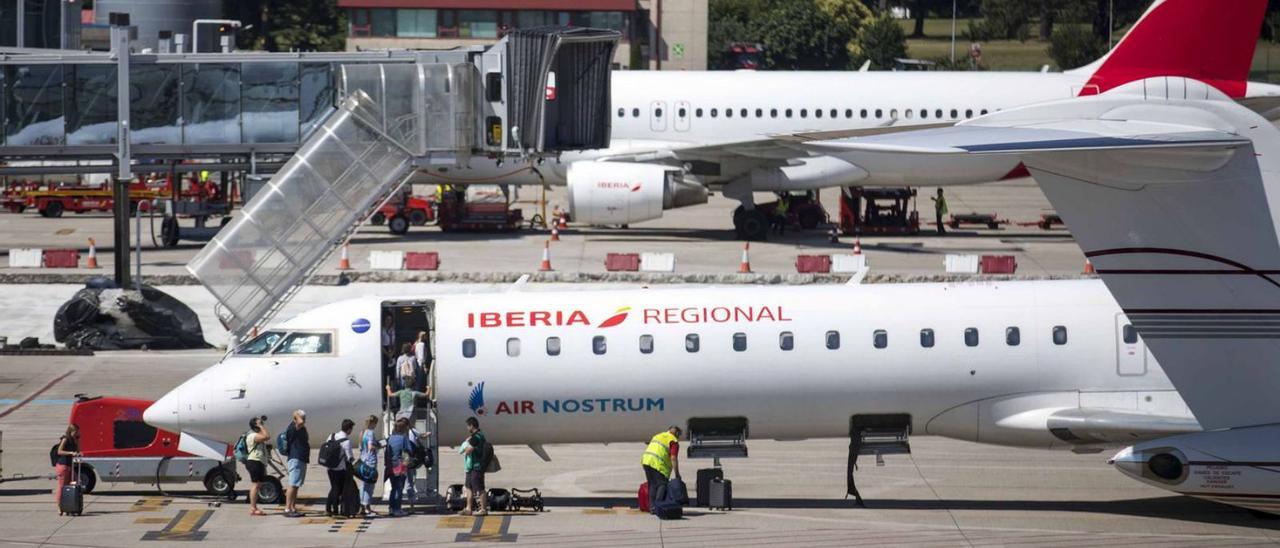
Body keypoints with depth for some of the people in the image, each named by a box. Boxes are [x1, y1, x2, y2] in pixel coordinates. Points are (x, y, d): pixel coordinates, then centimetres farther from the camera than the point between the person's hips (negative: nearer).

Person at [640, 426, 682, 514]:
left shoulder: (658, 436, 24)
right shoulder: (674, 442, 0)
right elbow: (673, 458, -10)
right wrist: (677, 474, -9)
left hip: (646, 461, 8)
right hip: (657, 464, -8)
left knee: (652, 484, 14)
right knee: (662, 485, -4)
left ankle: (652, 507, 12)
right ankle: (658, 506, -16)